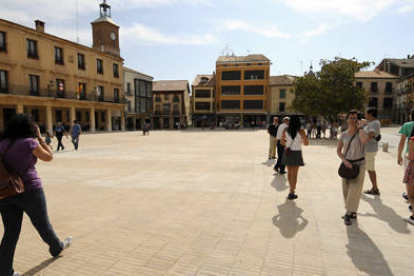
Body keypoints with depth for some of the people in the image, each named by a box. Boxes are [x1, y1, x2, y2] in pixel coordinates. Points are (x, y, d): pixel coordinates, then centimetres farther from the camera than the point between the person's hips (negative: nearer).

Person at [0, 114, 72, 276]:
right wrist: (39, 138, 5)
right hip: (29, 191, -5)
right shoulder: (29, 142, -11)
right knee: (43, 224, 16)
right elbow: (49, 157, 1)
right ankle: (57, 248, 38)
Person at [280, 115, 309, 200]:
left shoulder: (285, 130, -2)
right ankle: (291, 193, 5)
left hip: (287, 153, 4)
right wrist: (304, 138, 18)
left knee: (289, 172, 20)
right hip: (296, 153, -3)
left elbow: (282, 142, 6)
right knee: (294, 174, 3)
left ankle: (292, 188, 39)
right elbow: (306, 143, -3)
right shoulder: (301, 131, -10)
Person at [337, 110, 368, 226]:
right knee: (346, 189, 10)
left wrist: (360, 127, -19)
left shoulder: (360, 133, -6)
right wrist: (344, 160, -11)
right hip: (347, 164, 4)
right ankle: (352, 212, 28)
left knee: (354, 189, -6)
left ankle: (348, 214, 3)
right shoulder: (343, 135, 3)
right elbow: (338, 150, 5)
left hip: (359, 164, -4)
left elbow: (365, 140, -30)